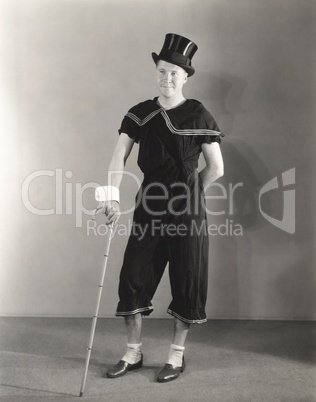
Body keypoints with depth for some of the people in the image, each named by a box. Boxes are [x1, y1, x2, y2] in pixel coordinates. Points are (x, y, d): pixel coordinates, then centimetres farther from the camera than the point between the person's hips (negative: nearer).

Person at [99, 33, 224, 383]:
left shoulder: (198, 116, -5)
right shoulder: (140, 114, 4)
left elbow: (216, 167, -2)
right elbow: (120, 154, -8)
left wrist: (188, 194, 8)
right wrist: (112, 194, -23)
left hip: (186, 209, -3)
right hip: (148, 205, 3)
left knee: (185, 281, 4)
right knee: (134, 276, 4)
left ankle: (177, 356, 22)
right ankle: (133, 353, 22)